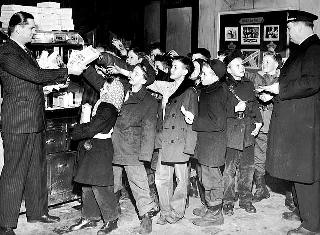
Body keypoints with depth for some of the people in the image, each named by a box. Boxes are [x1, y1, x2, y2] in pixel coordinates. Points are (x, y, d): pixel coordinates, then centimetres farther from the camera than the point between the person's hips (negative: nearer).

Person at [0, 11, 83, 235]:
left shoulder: (25, 52, 18)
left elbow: (38, 79, 22)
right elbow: (35, 75, -20)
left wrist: (66, 73, 12)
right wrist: (68, 71, -15)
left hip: (36, 122, 9)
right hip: (18, 124, -9)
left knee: (37, 168, 16)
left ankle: (38, 211, 29)